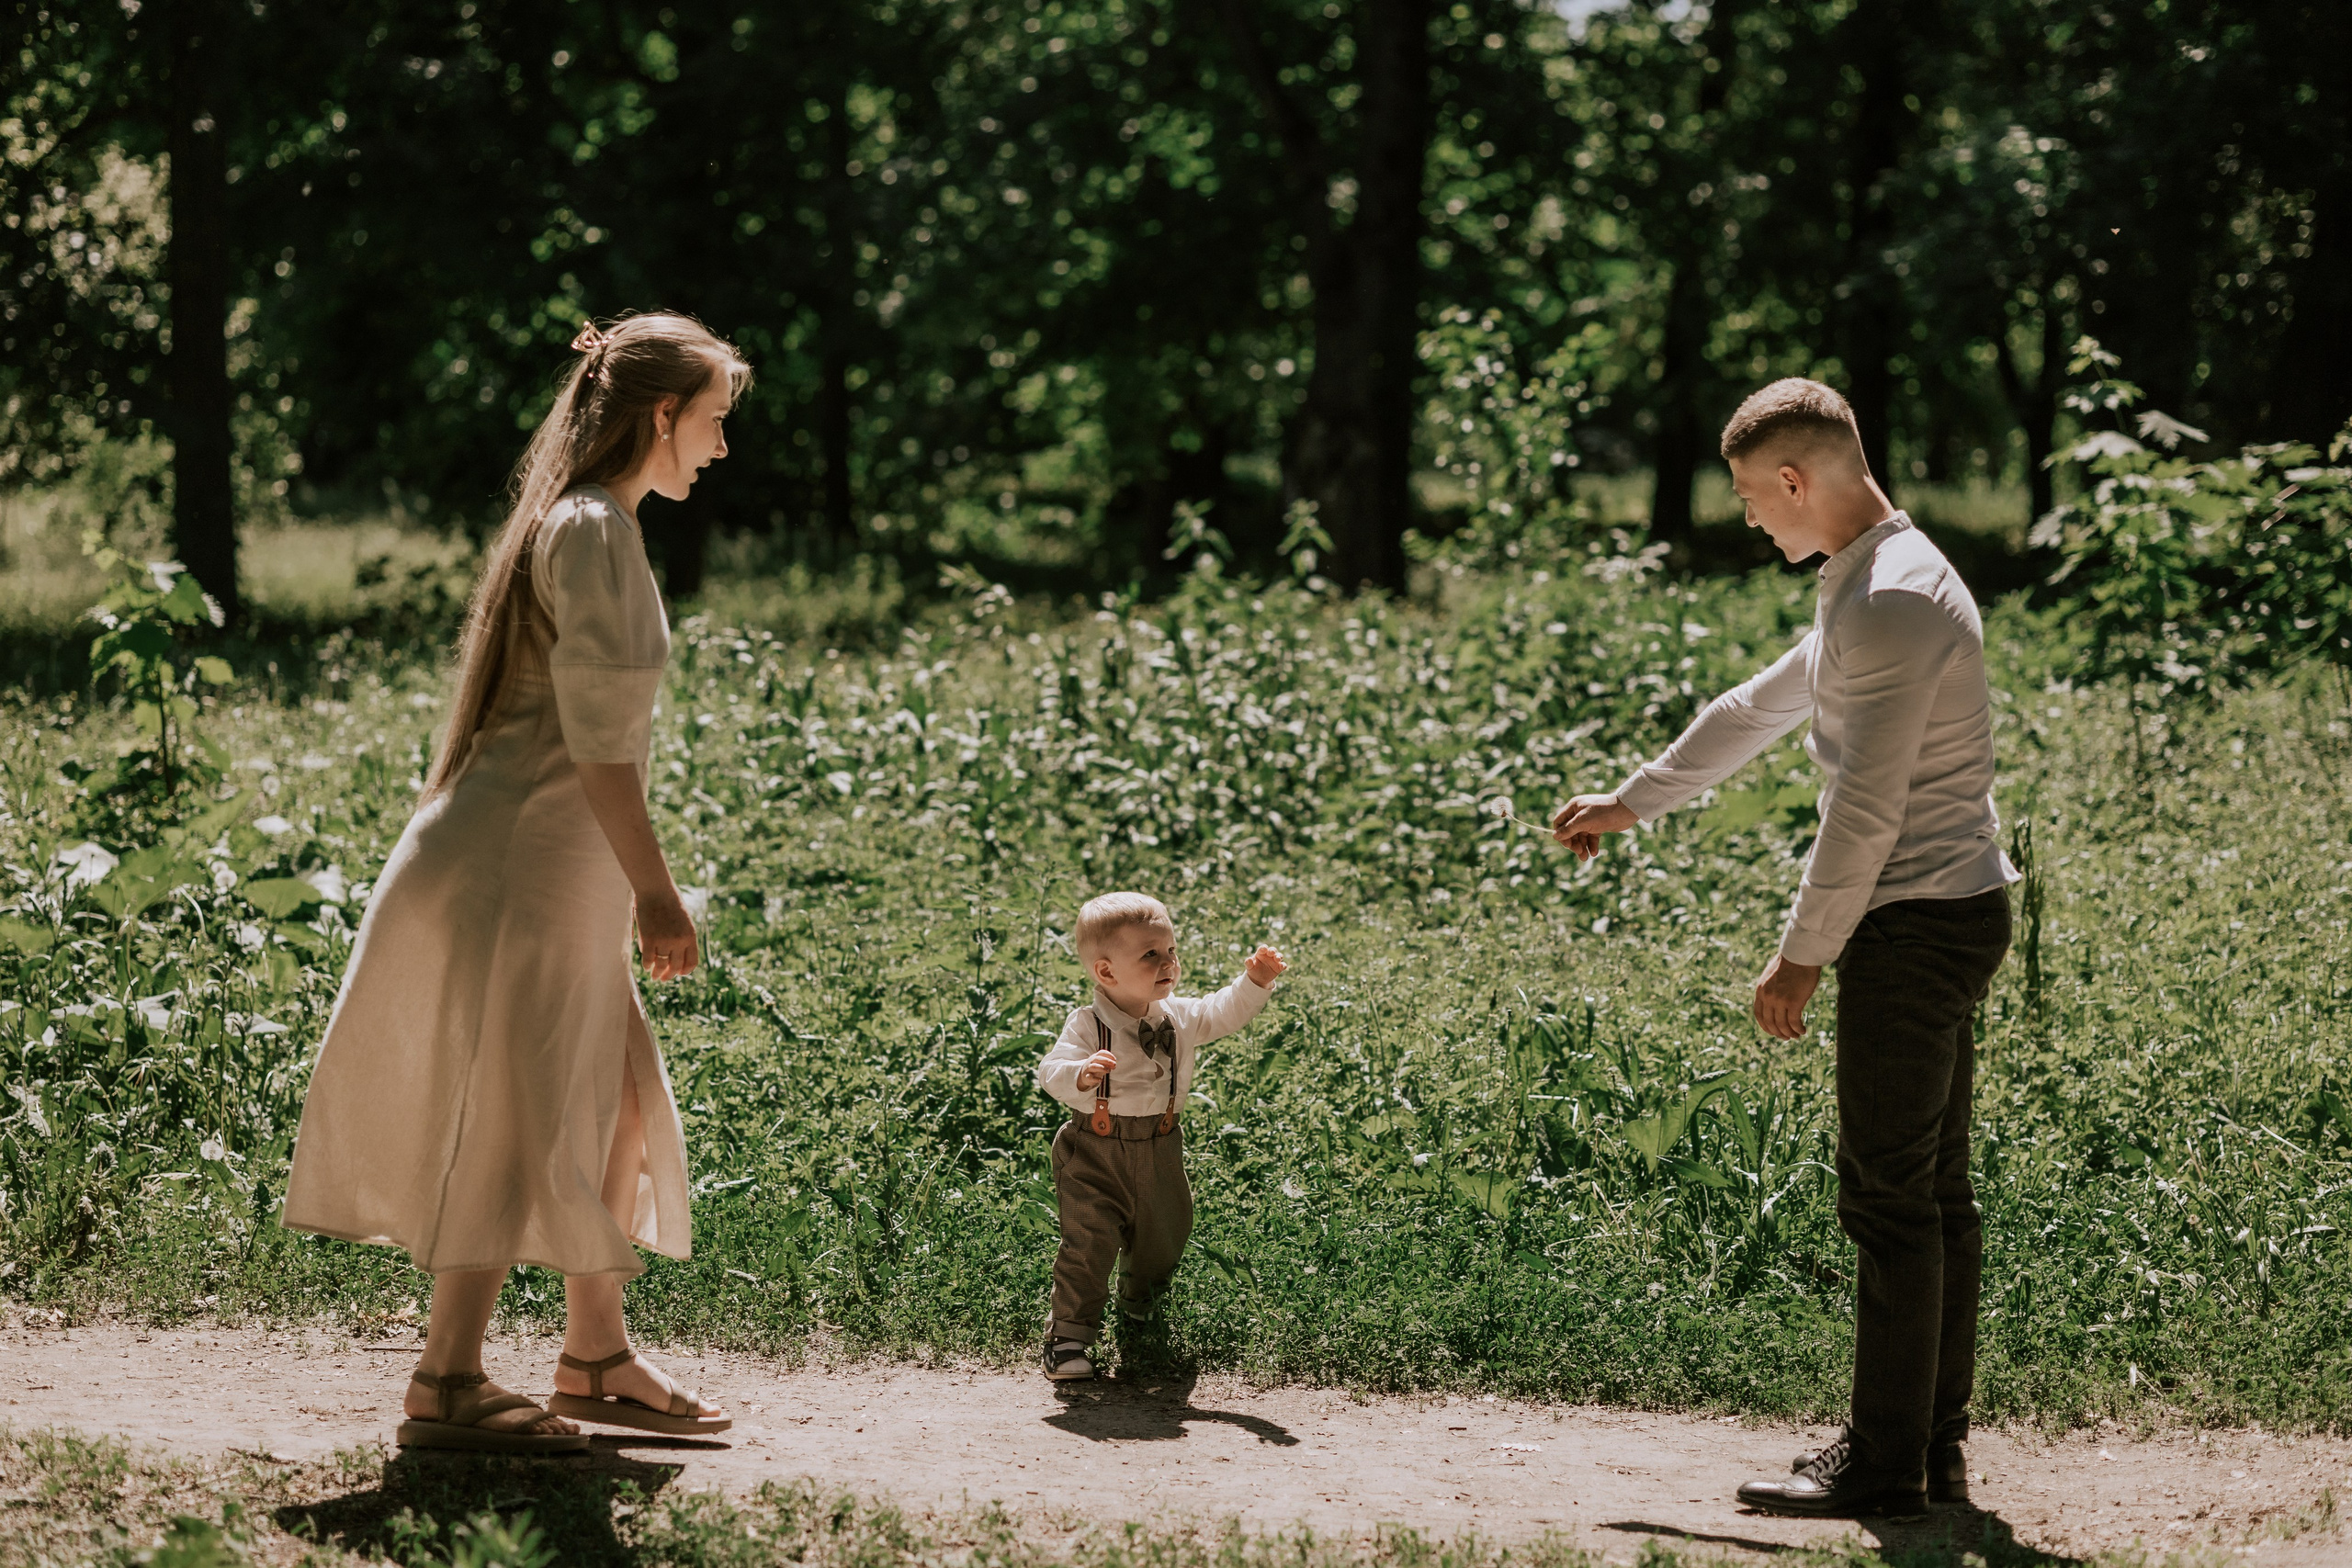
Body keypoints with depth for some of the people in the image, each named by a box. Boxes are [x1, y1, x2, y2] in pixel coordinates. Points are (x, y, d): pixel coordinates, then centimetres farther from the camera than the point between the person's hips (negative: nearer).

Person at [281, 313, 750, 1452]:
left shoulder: (583, 526, 18)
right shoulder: (593, 530, -13)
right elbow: (597, 732, -19)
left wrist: (634, 890, 22)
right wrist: (654, 891, -18)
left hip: (548, 860, 10)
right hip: (520, 858, -10)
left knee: (620, 1103, 13)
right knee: (522, 1121, -7)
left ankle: (596, 1358, 20)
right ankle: (446, 1384, -3)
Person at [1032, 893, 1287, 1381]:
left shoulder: (1180, 1017, 1)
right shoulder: (1088, 1026, -16)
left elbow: (1224, 1014, 16)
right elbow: (1050, 1073, -23)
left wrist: (1254, 982, 0)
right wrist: (1081, 1074, -44)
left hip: (1159, 1153, 5)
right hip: (1095, 1156, -5)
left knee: (1161, 1243, 15)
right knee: (1088, 1244, -13)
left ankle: (1139, 1318, 41)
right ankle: (1069, 1338, -4)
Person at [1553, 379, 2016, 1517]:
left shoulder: (1892, 602, -18)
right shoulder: (1873, 585, 15)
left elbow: (1868, 807, -21)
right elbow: (1757, 710, 28)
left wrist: (1802, 955, -15)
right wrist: (1629, 803, 36)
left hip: (1913, 924, -10)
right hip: (1949, 917, 10)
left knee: (1891, 1196, -6)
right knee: (1935, 1189, 12)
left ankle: (1884, 1465, -1)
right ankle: (1936, 1449, 18)